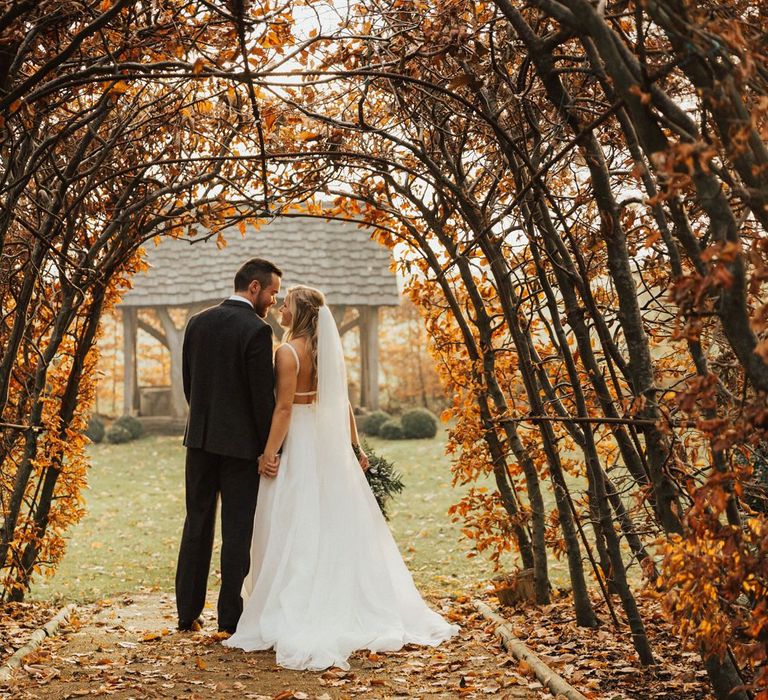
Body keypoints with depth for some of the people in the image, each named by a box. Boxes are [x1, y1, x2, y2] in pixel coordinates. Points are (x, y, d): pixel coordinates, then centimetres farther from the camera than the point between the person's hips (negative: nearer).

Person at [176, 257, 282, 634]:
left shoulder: (197, 322, 6)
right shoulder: (256, 330, -14)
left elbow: (188, 383, 11)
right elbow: (263, 395, -15)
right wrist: (269, 449, -9)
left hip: (200, 437, 6)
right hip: (241, 442, -5)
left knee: (197, 525, 13)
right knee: (237, 529, 3)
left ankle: (188, 613, 18)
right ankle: (230, 615, 8)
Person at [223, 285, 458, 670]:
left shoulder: (288, 351, -13)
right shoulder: (329, 349, 8)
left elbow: (284, 407, -18)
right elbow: (342, 403, 11)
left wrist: (269, 452, -16)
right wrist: (355, 446, 16)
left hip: (298, 442, -7)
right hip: (330, 443, 7)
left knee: (296, 530, -2)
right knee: (339, 524, 12)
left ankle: (296, 617, 2)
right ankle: (353, 608, 17)